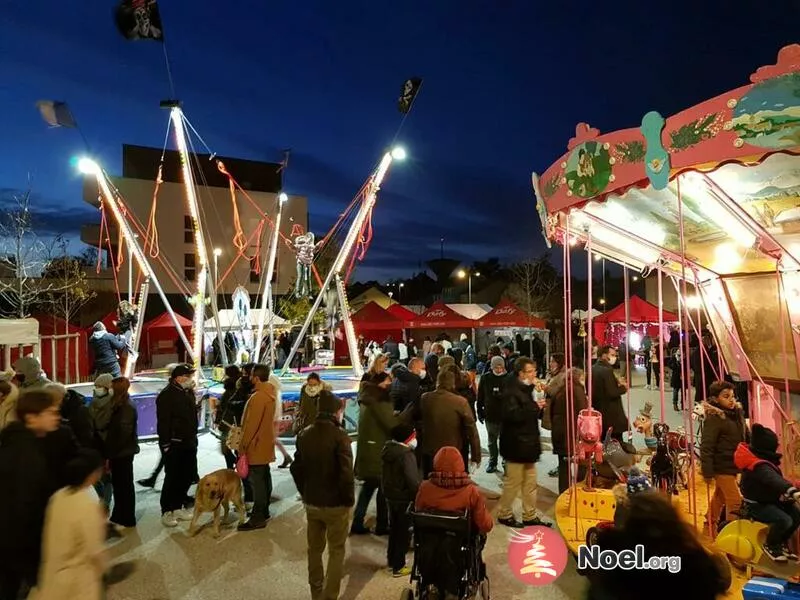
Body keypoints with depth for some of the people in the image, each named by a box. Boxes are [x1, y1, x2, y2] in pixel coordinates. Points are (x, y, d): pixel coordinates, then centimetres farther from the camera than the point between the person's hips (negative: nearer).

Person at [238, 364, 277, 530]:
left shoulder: (258, 397, -22)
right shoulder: (269, 394, 7)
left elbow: (251, 425, -21)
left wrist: (243, 446, -14)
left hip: (256, 446, -10)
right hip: (265, 443, 10)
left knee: (257, 481, -3)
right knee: (264, 478, 16)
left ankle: (257, 518, 4)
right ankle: (263, 511, 27)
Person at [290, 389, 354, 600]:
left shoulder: (304, 435, 0)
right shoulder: (339, 436, -20)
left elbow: (296, 468, 6)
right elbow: (346, 474, -23)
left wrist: (305, 494, 15)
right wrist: (349, 499, -8)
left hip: (311, 502, 6)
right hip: (336, 503, -6)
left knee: (314, 549, 21)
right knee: (336, 551, 11)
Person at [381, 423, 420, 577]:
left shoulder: (388, 449, 1)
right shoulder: (407, 455, -25)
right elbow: (413, 481, -28)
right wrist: (420, 497, -15)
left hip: (390, 496, 8)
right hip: (404, 499, -8)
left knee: (394, 529, 22)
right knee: (404, 532, 7)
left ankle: (391, 560, 35)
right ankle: (398, 567, 16)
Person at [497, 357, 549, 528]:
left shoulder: (526, 389, 13)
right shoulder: (511, 391, -17)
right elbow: (513, 415, -29)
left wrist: (539, 407, 1)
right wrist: (535, 407, -23)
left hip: (528, 442, 9)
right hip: (516, 444, -9)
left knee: (530, 482, 15)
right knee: (513, 482, 2)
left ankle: (530, 516, 26)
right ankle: (504, 515, 18)